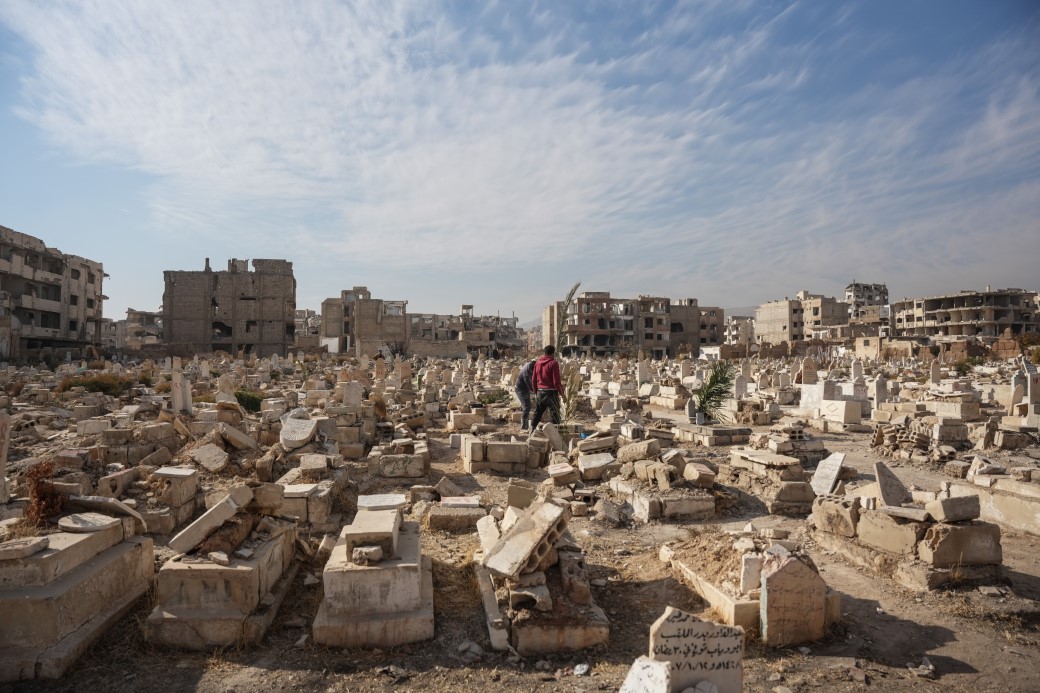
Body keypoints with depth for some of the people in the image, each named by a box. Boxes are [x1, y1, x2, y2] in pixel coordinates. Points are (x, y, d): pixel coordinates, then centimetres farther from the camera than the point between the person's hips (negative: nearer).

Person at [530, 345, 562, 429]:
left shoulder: (537, 362, 7)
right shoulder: (554, 363, -11)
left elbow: (533, 380, 12)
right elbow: (556, 381, -14)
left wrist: (535, 392, 22)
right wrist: (561, 391, -1)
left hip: (540, 392, 6)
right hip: (551, 392, -6)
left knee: (537, 415, 16)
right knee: (555, 416, 3)